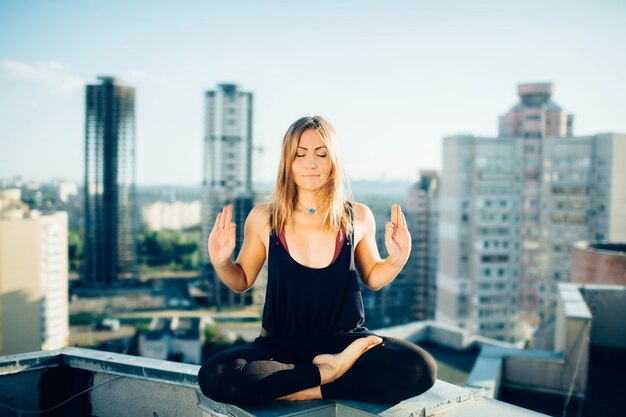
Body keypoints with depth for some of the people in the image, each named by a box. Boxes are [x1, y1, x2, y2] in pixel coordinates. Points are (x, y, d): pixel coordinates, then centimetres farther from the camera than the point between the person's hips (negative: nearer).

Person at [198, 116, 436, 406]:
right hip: (281, 344, 0)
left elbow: (372, 278, 13)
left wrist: (398, 259, -6)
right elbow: (241, 282, 8)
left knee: (421, 369, -26)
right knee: (213, 377, -29)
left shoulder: (358, 217, -2)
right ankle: (327, 371, -13)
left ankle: (306, 391, -14)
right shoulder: (263, 219, -5)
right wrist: (220, 261, -12)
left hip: (345, 339, 1)